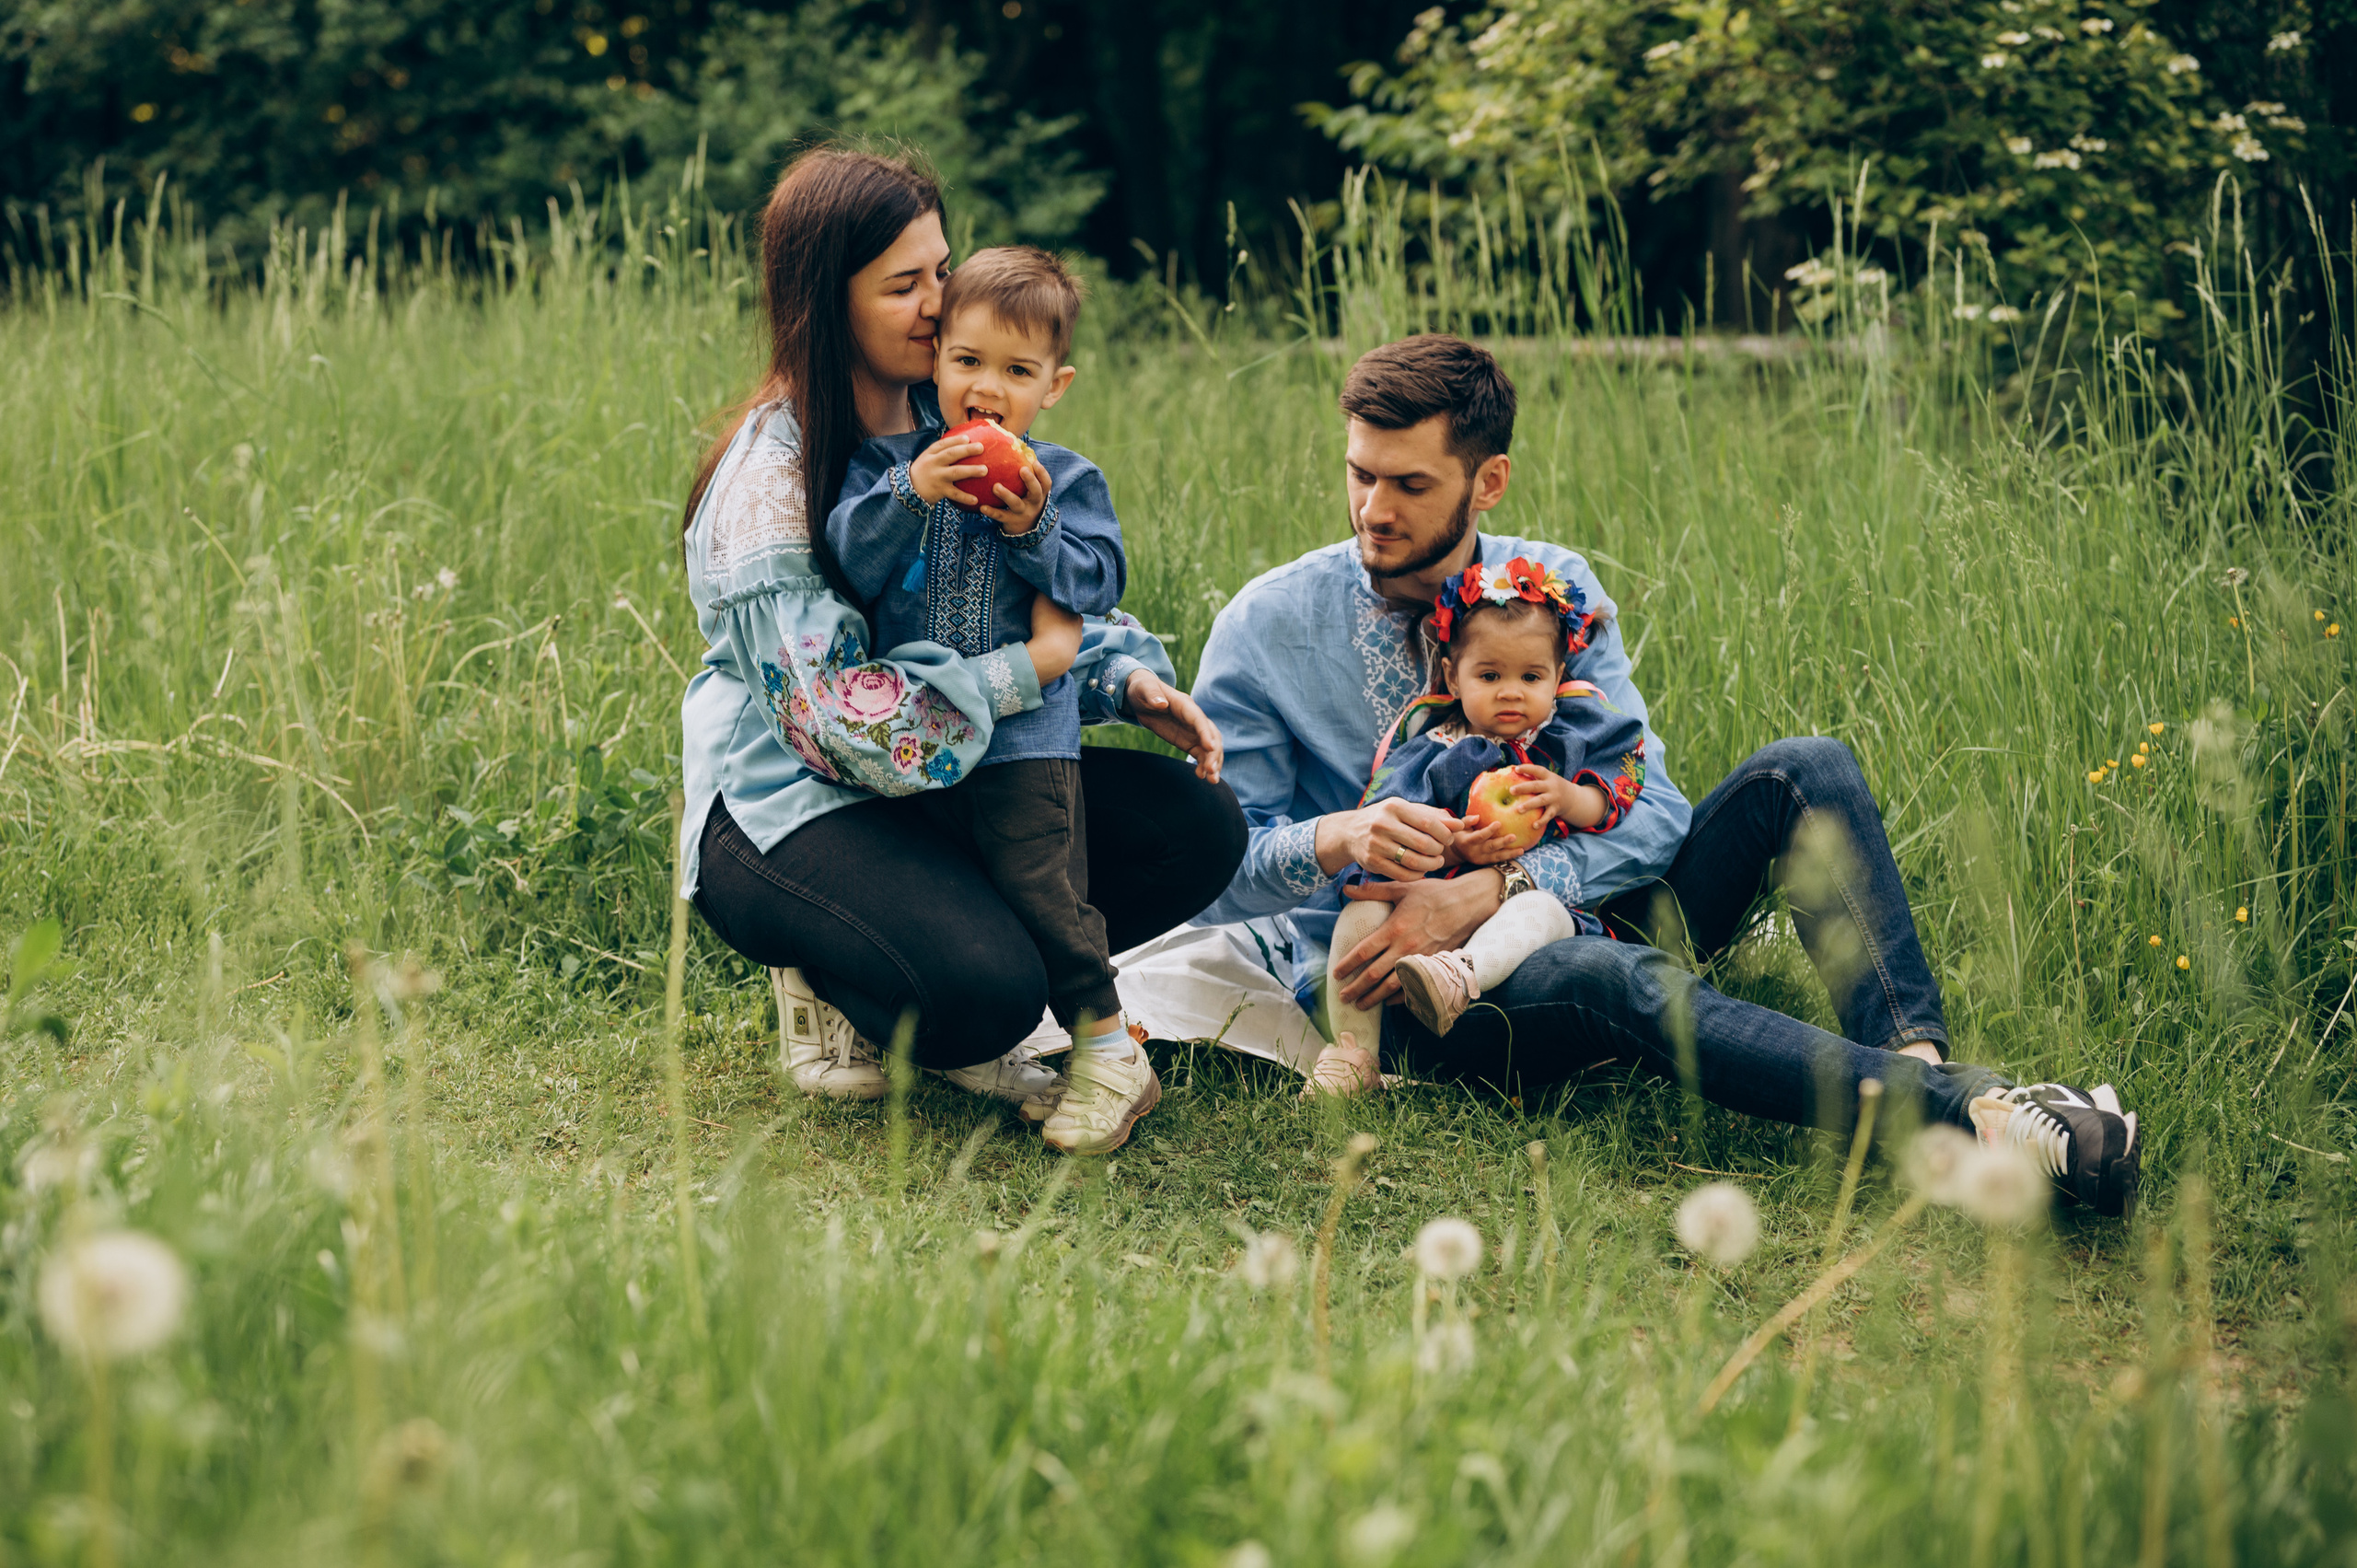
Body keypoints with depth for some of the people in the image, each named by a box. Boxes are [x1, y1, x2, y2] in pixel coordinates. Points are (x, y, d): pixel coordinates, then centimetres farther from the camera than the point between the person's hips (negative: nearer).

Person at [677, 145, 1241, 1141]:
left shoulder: (954, 421, 5)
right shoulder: (768, 479, -18)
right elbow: (839, 719, -25)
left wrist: (1132, 681, -6)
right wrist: (1033, 666, -23)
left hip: (963, 769, 8)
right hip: (786, 803, -8)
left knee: (1197, 826, -8)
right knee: (980, 990, -33)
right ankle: (828, 987, 2)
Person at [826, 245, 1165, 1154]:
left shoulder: (1066, 482, 3)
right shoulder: (889, 465, 4)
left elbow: (1098, 581, -5)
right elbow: (850, 560, -10)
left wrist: (1034, 530, -18)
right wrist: (909, 494, -24)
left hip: (1025, 732, -3)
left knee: (1040, 889, -10)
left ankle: (1108, 1052, 2)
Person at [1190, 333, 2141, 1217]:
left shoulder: (1555, 586, 2)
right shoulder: (1265, 629, -4)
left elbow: (1651, 810, -6)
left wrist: (1488, 891, -22)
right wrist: (1332, 841, -28)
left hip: (1576, 921, 5)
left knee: (1804, 771, -14)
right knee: (1614, 981, -37)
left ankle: (1916, 1057, -36)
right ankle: (1973, 1113, -47)